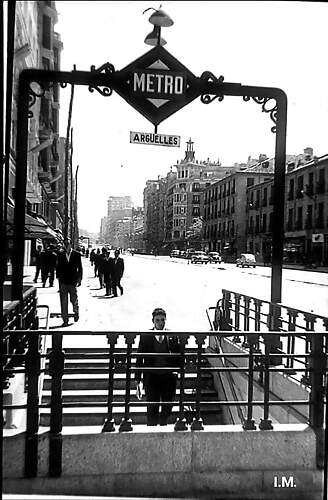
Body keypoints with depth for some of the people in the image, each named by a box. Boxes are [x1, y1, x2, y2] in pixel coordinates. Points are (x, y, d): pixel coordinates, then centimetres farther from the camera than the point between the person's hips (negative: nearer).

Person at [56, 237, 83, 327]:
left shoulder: (76, 254, 2)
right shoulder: (60, 255, 6)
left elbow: (80, 267, 4)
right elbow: (58, 267, 8)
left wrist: (79, 278, -2)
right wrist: (58, 278, 1)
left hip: (73, 281, -1)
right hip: (63, 282, 1)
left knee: (74, 300, 4)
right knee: (63, 302, 2)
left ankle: (76, 312, 35)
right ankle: (65, 320, 10)